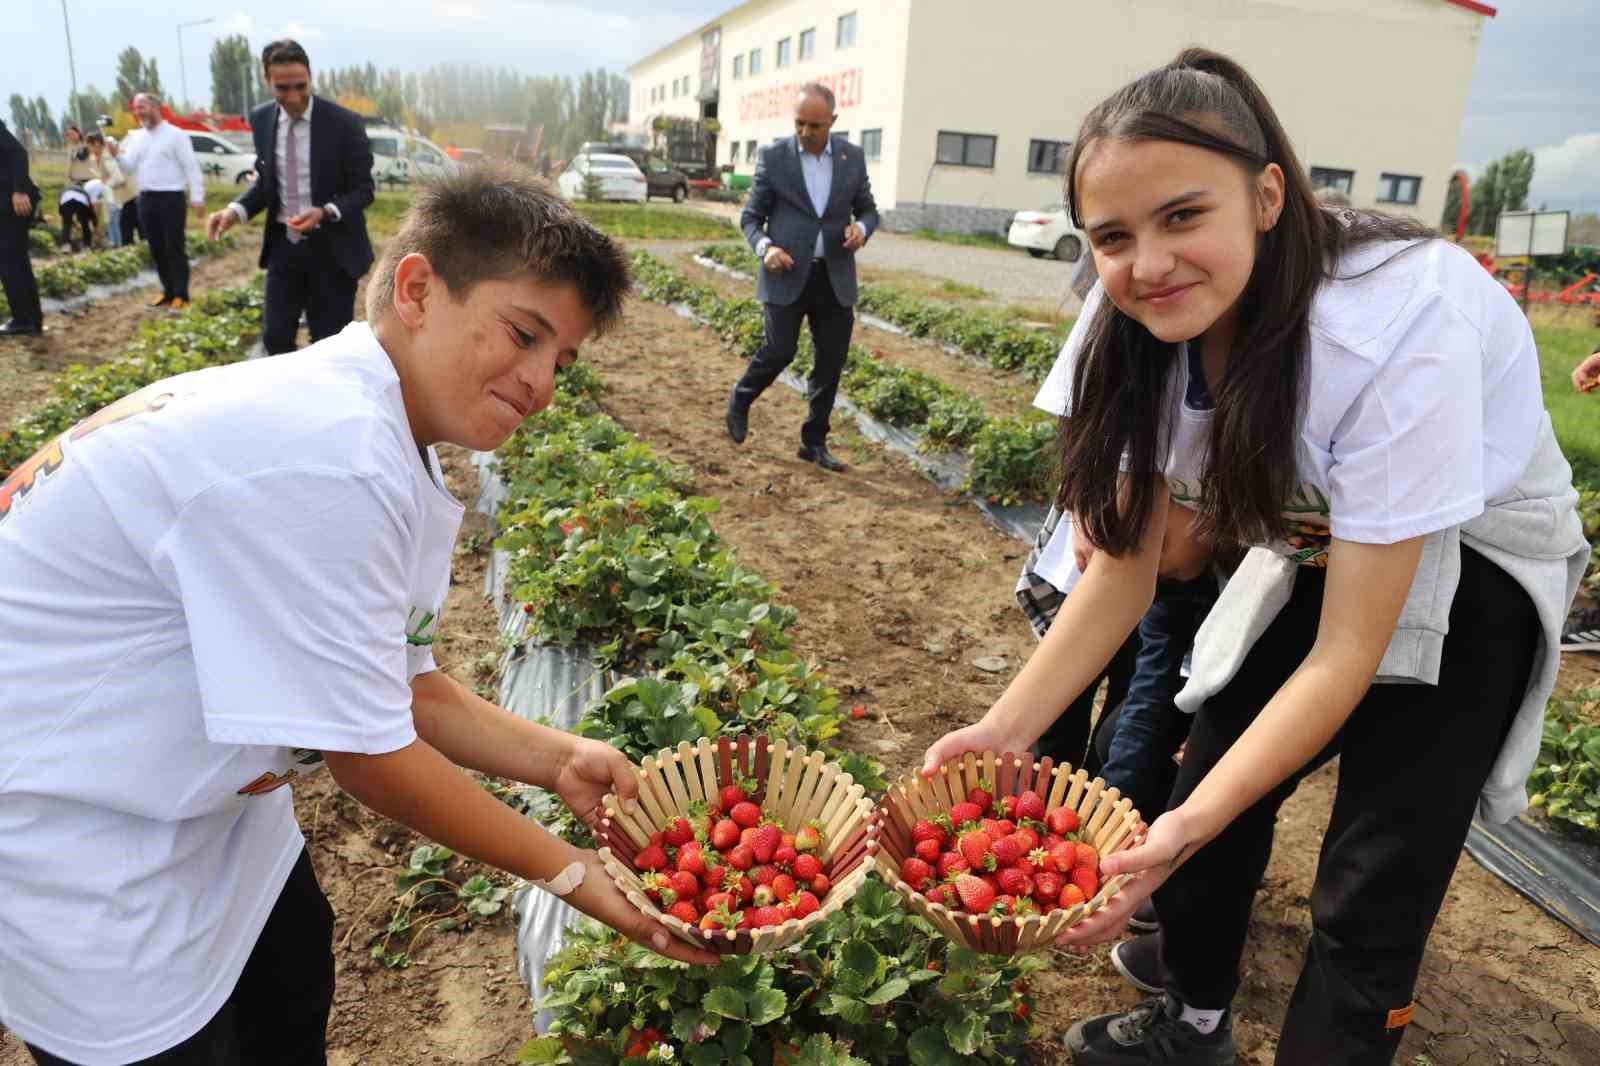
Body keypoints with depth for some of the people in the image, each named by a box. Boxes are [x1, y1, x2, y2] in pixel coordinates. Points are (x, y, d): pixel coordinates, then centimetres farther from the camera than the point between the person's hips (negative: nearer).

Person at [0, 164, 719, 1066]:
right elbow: (369, 753, -26)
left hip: (193, 785, 9)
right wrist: (568, 870, -15)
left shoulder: (394, 450, -2)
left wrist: (559, 761, -12)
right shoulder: (322, 459, -32)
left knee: (292, 976, 21)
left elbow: (404, 688, 1)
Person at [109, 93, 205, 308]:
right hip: (146, 199, 6)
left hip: (171, 197, -6)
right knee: (157, 249, 9)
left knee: (174, 248, -5)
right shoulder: (135, 137, 14)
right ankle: (168, 292, 17)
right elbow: (130, 168, 13)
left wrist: (197, 197, -13)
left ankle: (181, 295, -2)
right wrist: (117, 156, -7)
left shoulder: (175, 134, -3)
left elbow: (191, 167, -7)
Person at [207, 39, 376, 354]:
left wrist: (325, 212, -27)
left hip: (331, 248, -4)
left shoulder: (345, 123, -12)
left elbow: (363, 189, -9)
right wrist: (236, 210, -7)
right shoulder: (261, 119, 2)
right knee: (275, 337, 8)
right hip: (283, 245, 4)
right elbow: (266, 180, 12)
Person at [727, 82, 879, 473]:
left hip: (835, 277, 3)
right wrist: (764, 247, -18)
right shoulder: (773, 156, -3)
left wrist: (861, 228, -11)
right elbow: (751, 216, 2)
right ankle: (741, 400, 24)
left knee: (831, 362, 4)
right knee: (780, 351, -8)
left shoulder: (852, 156, 4)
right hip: (787, 274, -3)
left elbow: (868, 210, 13)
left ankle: (814, 442, 18)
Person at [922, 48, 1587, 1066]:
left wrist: (1192, 827, -38)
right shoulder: (1144, 332, -19)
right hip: (1316, 549, 5)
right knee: (1204, 795, 7)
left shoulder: (1396, 324, -36)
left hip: (1469, 566, -4)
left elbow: (1349, 653, -31)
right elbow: (1126, 570, -13)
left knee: (1373, 894, -9)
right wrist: (1004, 731, -24)